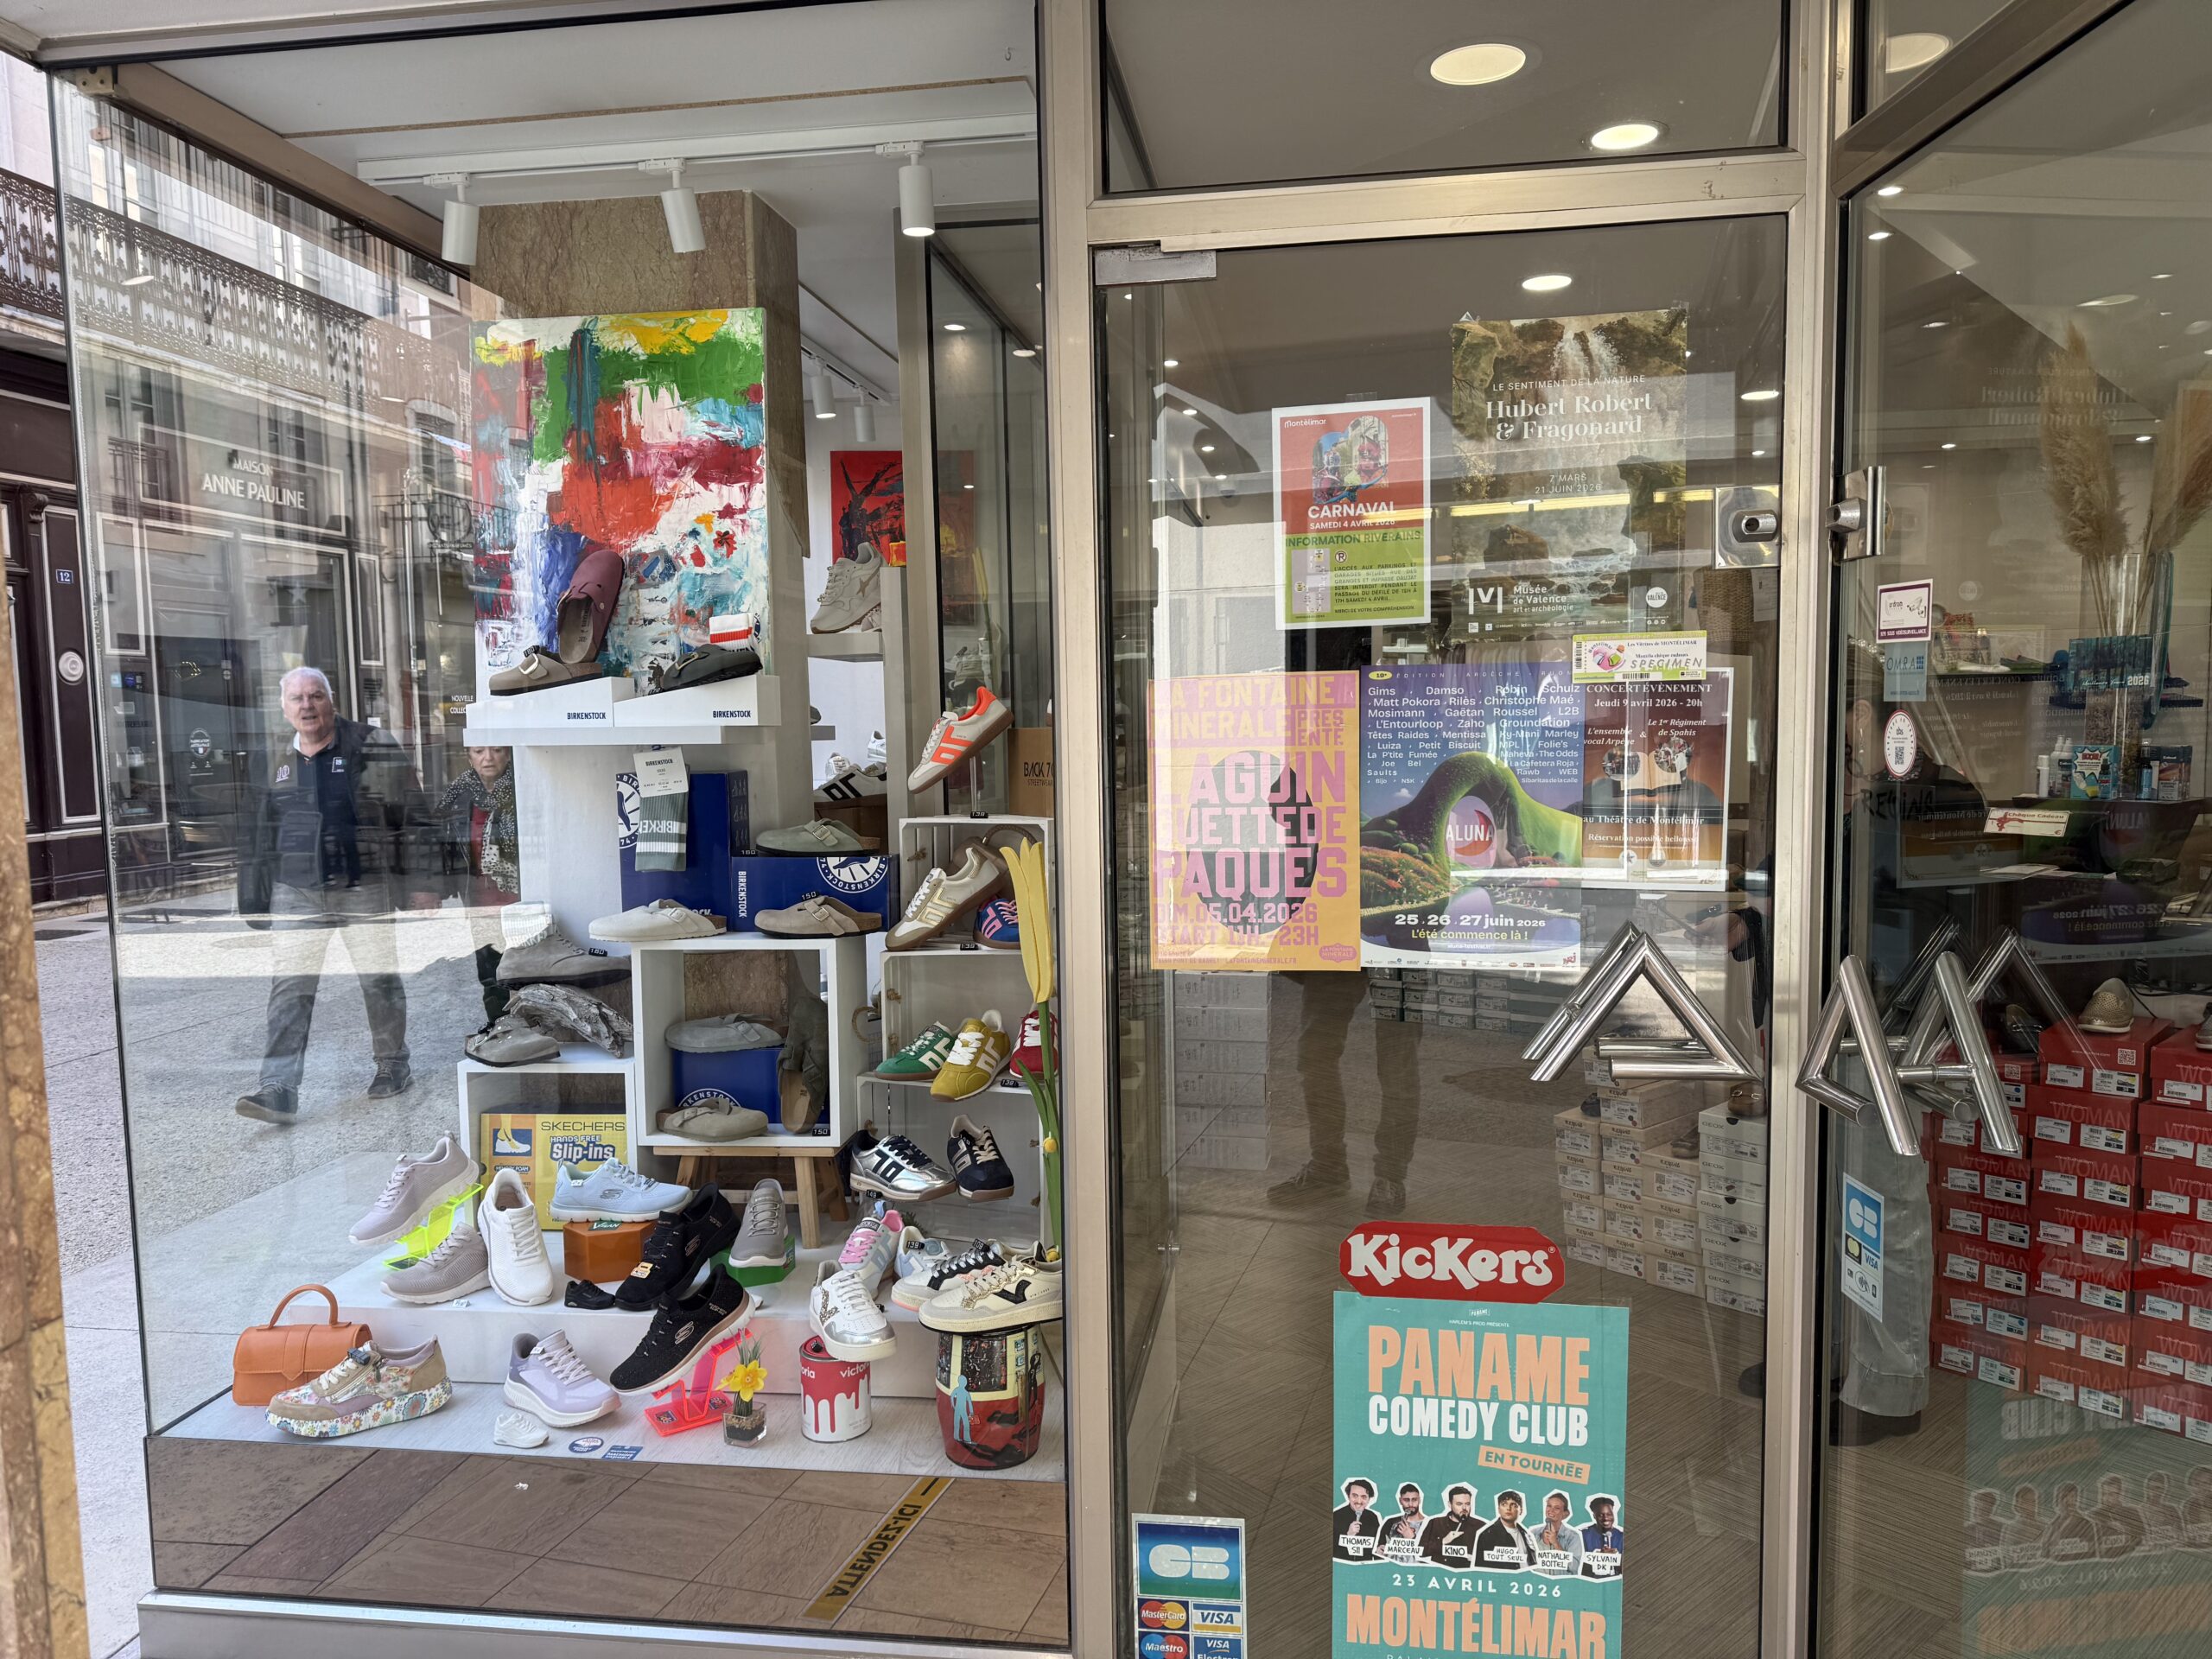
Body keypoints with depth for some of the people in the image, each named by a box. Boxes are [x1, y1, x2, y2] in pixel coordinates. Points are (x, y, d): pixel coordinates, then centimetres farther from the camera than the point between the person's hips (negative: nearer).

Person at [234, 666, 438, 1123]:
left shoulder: (375, 749, -2)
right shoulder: (273, 763, 11)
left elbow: (412, 816, -3)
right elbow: (257, 836, 19)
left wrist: (423, 883, -7)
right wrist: (253, 897, 17)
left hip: (365, 888, -3)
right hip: (296, 893, 3)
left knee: (379, 979, 5)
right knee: (290, 988, -3)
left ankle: (393, 1064, 24)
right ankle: (279, 1089, -5)